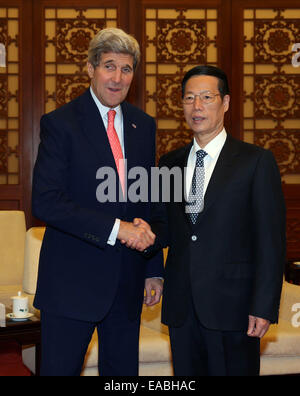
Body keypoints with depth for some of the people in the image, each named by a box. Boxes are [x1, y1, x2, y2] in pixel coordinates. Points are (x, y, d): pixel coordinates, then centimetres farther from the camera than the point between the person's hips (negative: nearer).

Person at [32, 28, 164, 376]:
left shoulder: (143, 125, 10)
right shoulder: (60, 123, -8)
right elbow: (45, 202, -17)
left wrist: (154, 271, 13)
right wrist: (116, 228, -20)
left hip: (127, 283, 5)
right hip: (72, 282, -5)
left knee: (123, 370, 14)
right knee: (60, 369, 2)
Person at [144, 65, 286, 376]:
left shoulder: (256, 161, -3)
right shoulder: (169, 163, 11)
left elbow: (270, 241, -7)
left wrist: (264, 307, -12)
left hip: (231, 306, -4)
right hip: (181, 308, 4)